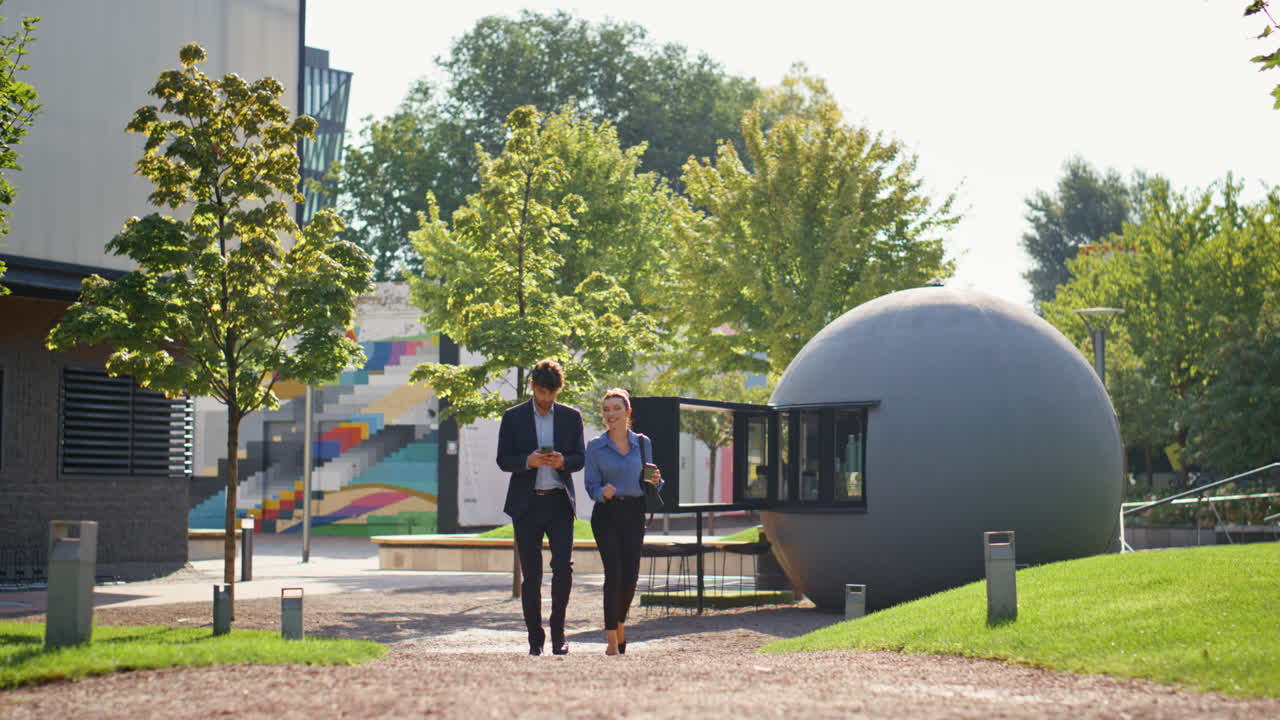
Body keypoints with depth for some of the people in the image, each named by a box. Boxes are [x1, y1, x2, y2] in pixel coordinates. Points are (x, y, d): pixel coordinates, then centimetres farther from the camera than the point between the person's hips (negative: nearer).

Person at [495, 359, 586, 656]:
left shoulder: (571, 417, 9)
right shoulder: (513, 418, 5)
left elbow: (580, 458, 9)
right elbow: (503, 460, 3)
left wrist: (563, 461, -13)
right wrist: (528, 461, -17)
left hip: (559, 501, 1)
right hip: (527, 503, 0)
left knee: (563, 567, -12)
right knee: (531, 574, 2)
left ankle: (558, 631, 5)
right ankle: (535, 637, 10)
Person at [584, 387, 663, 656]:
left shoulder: (642, 443, 8)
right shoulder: (595, 447, 1)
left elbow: (647, 481, 15)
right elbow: (591, 486, 0)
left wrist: (655, 480, -8)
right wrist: (603, 492, -22)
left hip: (634, 514, 3)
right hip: (607, 514, -3)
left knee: (631, 575, 1)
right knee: (614, 573, -13)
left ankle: (620, 621, 29)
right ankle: (611, 638, -10)